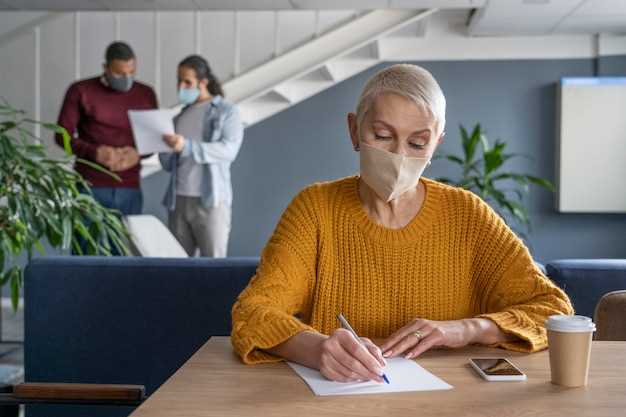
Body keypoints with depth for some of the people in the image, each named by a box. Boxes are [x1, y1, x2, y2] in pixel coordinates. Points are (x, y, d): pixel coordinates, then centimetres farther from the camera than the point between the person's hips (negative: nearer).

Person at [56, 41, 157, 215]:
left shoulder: (146, 94, 9)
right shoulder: (81, 91, 1)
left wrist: (139, 153, -9)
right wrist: (95, 152, -17)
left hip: (130, 189, 2)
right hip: (91, 187, -2)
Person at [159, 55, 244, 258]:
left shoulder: (227, 112, 2)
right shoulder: (180, 116, 16)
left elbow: (228, 150, -16)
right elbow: (168, 164, 15)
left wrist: (187, 146, -26)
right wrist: (163, 145, -6)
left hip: (211, 200, -5)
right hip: (178, 200, 5)